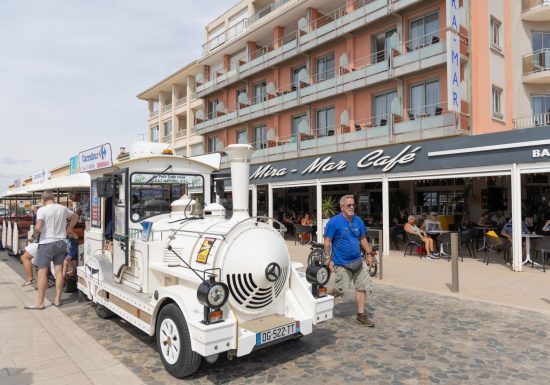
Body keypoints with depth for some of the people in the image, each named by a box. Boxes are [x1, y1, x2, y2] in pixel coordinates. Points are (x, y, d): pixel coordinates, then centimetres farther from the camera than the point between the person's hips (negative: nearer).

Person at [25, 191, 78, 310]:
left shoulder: (42, 210, -10)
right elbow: (75, 217, 21)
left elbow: (38, 227, -20)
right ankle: (57, 299, 15)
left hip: (46, 243, -5)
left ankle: (40, 302, 5)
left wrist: (34, 236, -2)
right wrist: (69, 228, 30)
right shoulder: (63, 208, 5)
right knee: (59, 270, 8)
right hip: (60, 242, 5)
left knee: (42, 272, 1)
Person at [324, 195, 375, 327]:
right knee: (340, 291, -1)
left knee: (362, 287, 6)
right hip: (342, 263, -6)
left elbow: (363, 239, 17)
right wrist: (328, 258, -17)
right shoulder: (334, 221, -13)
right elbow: (327, 241, -12)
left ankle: (361, 315, 18)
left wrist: (369, 253, 12)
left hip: (358, 261, 6)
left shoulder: (358, 221, 6)